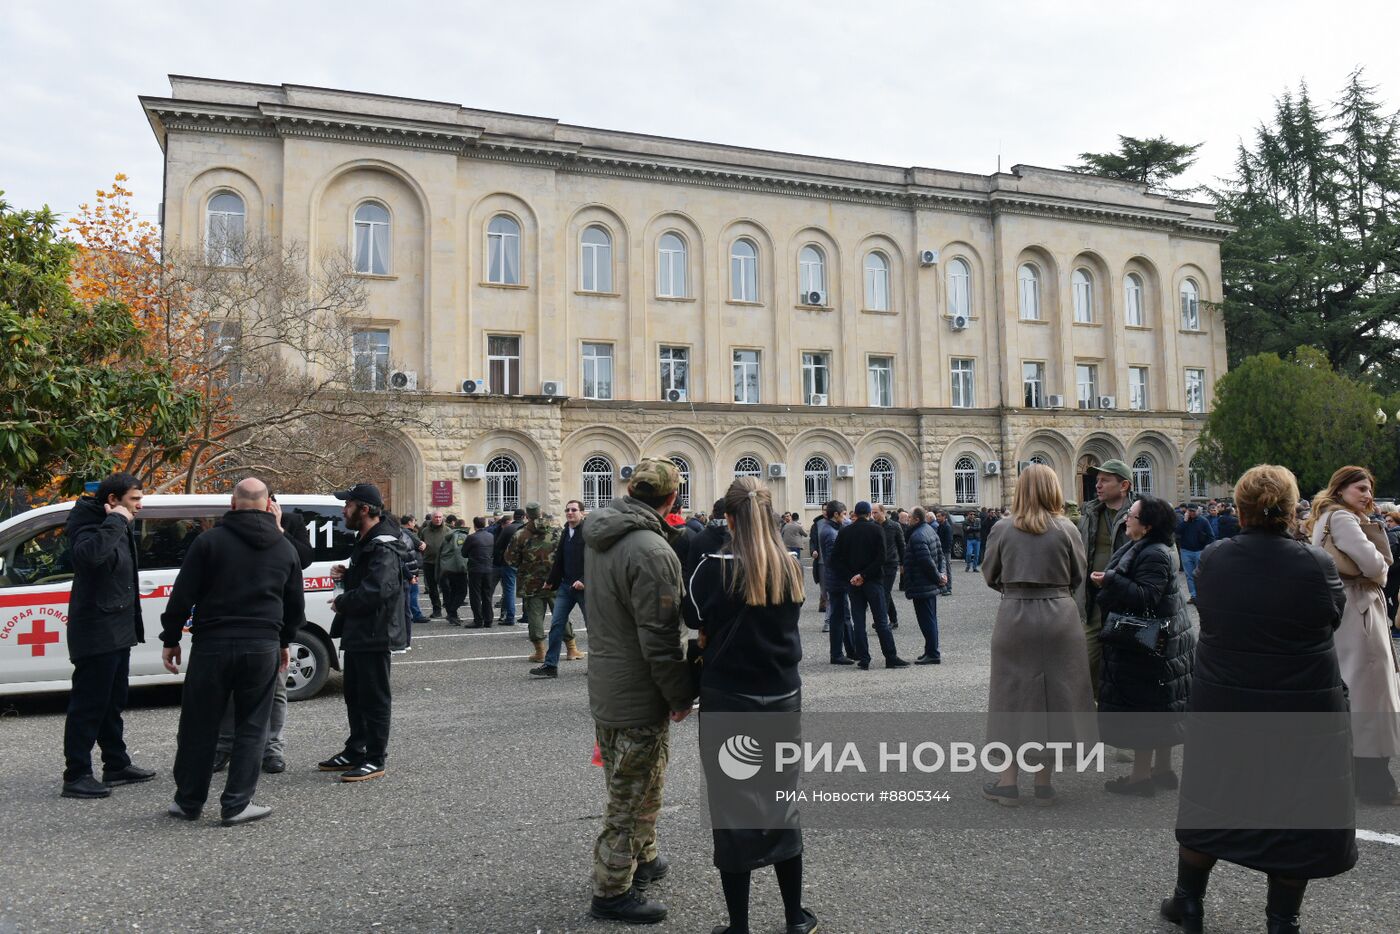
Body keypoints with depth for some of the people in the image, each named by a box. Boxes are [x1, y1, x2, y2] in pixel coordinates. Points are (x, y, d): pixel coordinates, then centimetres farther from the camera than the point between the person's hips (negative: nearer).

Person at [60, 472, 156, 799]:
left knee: (112, 704, 17)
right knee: (87, 705, -4)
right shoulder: (90, 525, -17)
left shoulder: (118, 527, 13)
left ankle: (117, 765, 27)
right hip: (96, 634, -10)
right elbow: (87, 553, -42)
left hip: (116, 631, 10)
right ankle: (76, 777, 4)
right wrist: (114, 521, -31)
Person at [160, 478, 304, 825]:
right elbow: (296, 605, 14)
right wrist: (283, 641, 28)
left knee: (199, 726, 10)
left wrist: (170, 640, 5)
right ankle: (236, 805, 8)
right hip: (263, 648, 2)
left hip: (213, 644, -2)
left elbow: (182, 595, -5)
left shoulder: (210, 540, -3)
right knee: (251, 728, 8)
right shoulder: (285, 548, 8)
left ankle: (189, 801, 21)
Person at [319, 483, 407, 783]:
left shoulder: (384, 548, -20)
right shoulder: (364, 543, 15)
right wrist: (346, 575, 4)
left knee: (374, 698, 0)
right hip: (356, 633, 11)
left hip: (373, 634, -11)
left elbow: (375, 590, -31)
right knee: (354, 695, 20)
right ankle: (355, 752, 33)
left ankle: (374, 760, 9)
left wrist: (341, 602, -16)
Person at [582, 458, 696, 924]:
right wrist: (681, 695, -13)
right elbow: (660, 640, -25)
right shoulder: (652, 551, -26)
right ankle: (612, 892, 21)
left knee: (634, 785, 25)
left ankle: (642, 859, 43)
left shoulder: (599, 535, 2)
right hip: (639, 698, -9)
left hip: (605, 688, 9)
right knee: (632, 796, 7)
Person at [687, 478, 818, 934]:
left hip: (728, 700, -4)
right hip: (784, 697, 4)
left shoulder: (715, 567, -14)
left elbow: (694, 619, -1)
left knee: (733, 811, 7)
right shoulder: (792, 567, -2)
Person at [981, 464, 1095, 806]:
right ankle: (1044, 783, 18)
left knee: (1013, 692, 9)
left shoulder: (1002, 529, -4)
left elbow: (990, 576, 4)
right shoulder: (1066, 529, -5)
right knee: (1053, 695, 10)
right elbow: (1078, 577, 4)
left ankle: (1007, 781, 13)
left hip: (1014, 617, 0)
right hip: (1059, 619, 0)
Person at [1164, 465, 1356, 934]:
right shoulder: (1316, 563, -16)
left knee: (1208, 803, 16)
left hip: (1222, 705, 2)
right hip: (1302, 709, -2)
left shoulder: (1212, 559, -10)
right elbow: (1337, 612, 2)